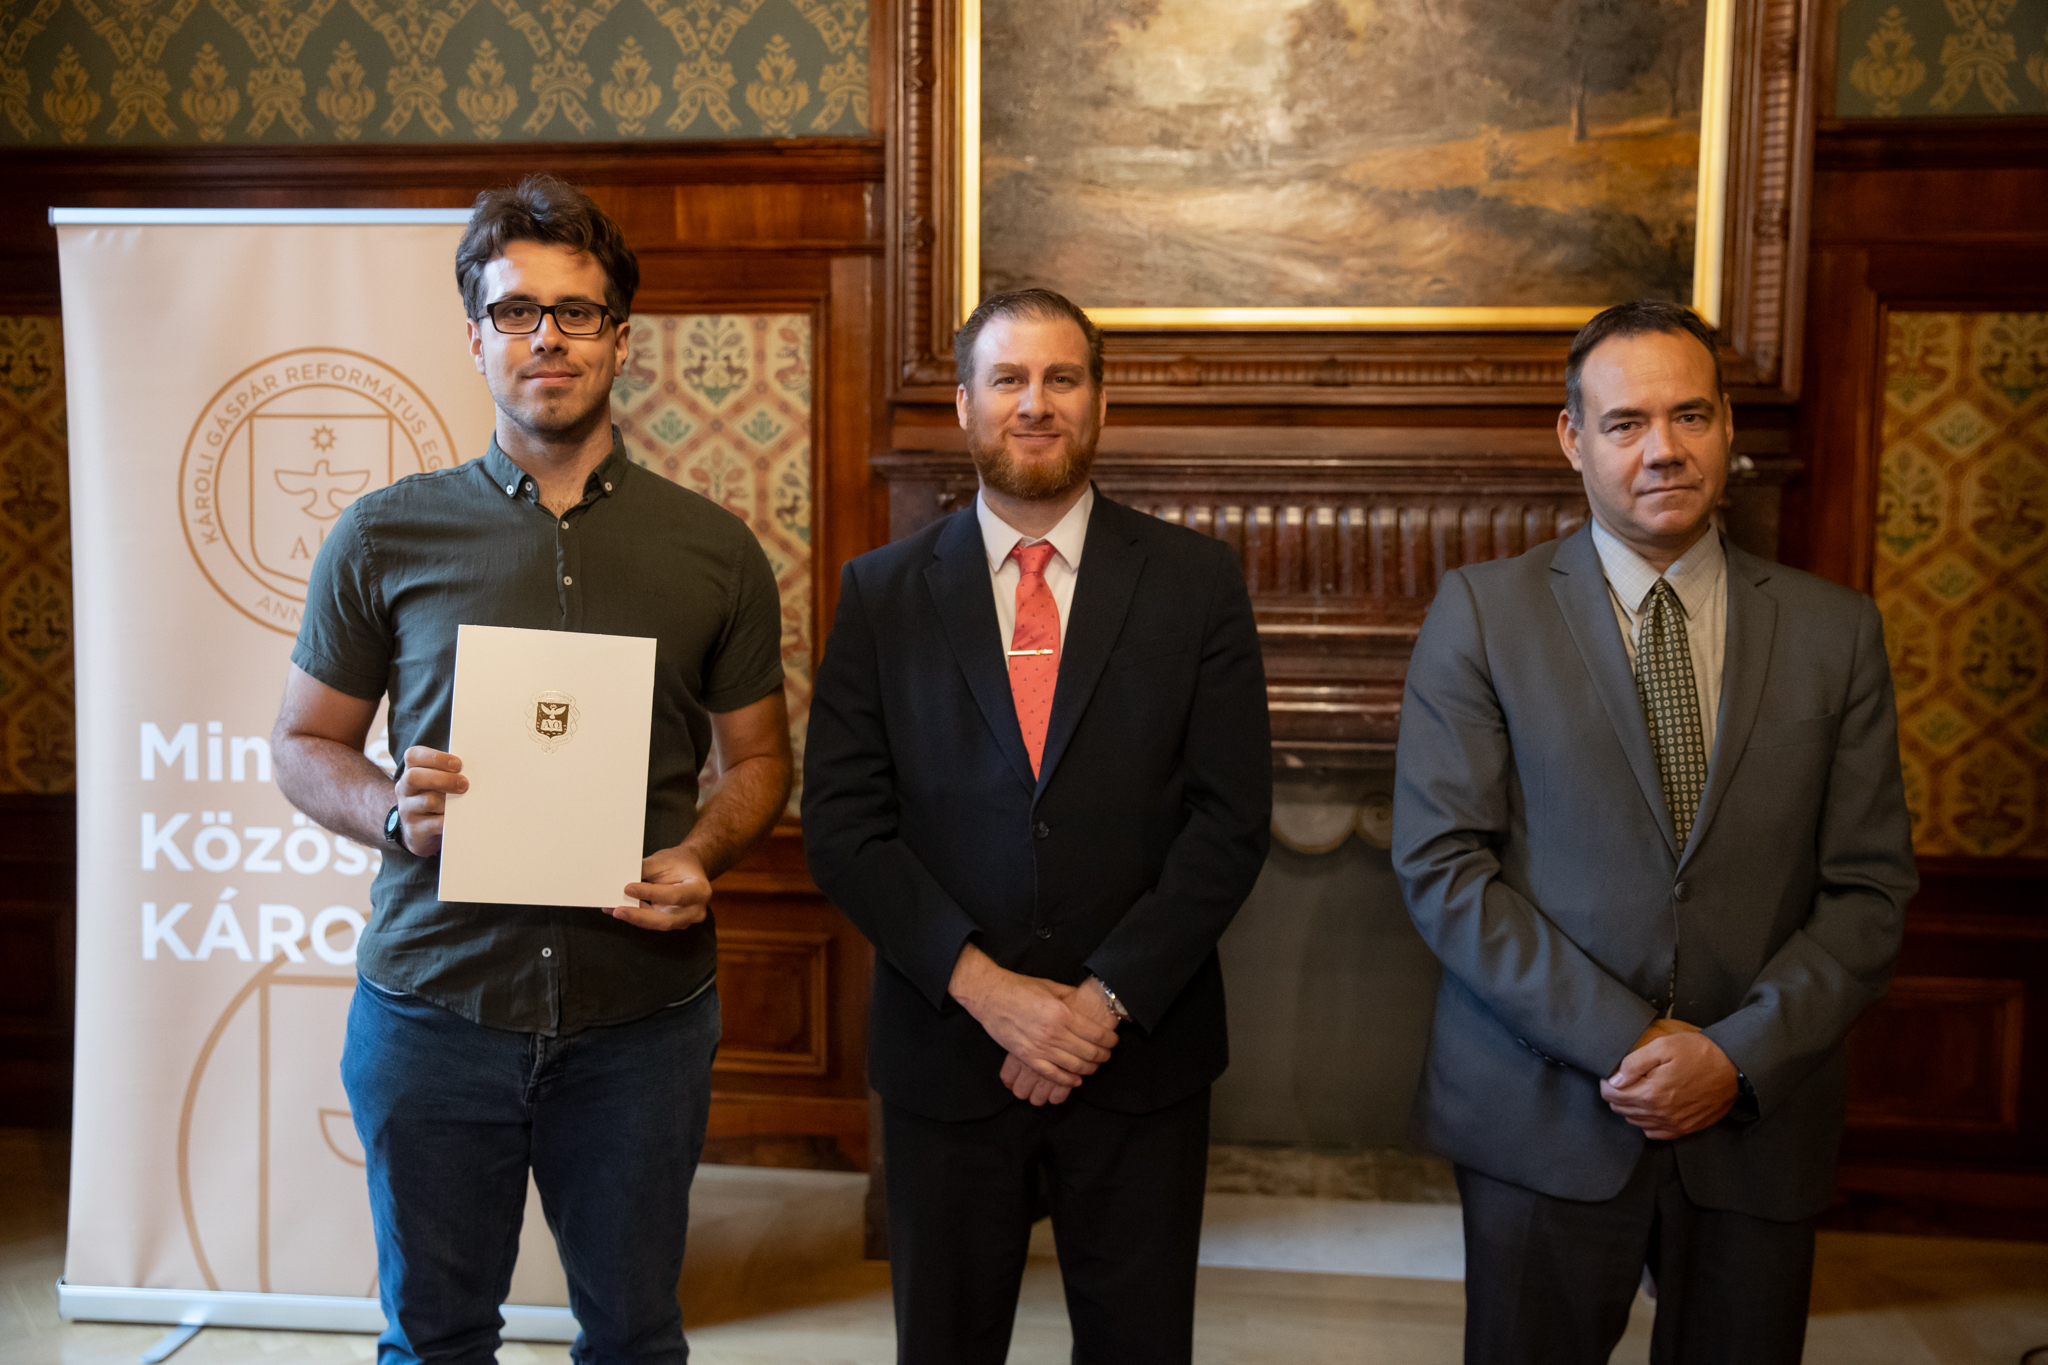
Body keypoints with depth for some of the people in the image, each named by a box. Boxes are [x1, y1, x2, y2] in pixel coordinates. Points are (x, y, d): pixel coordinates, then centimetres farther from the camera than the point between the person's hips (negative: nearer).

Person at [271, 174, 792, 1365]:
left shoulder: (715, 552, 3)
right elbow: (307, 743, 8)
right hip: (434, 1000, 0)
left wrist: (700, 857, -11)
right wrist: (391, 810, -13)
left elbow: (760, 756, 9)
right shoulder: (385, 537, 1)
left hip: (641, 1011, 1)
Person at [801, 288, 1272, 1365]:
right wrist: (986, 987, -14)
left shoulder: (1196, 581, -1)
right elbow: (842, 824, -4)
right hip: (945, 1048, 1)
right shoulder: (882, 593, 1)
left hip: (1143, 1050, 0)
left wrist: (1107, 1000, -13)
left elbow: (1230, 820, -5)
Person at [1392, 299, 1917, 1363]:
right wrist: (1623, 1039, -14)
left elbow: (1869, 887, 2)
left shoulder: (1835, 628, 4)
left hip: (1759, 1121, 2)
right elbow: (1439, 866, -9)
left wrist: (1740, 1055, -11)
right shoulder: (1482, 611, -3)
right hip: (1542, 1119, -2)